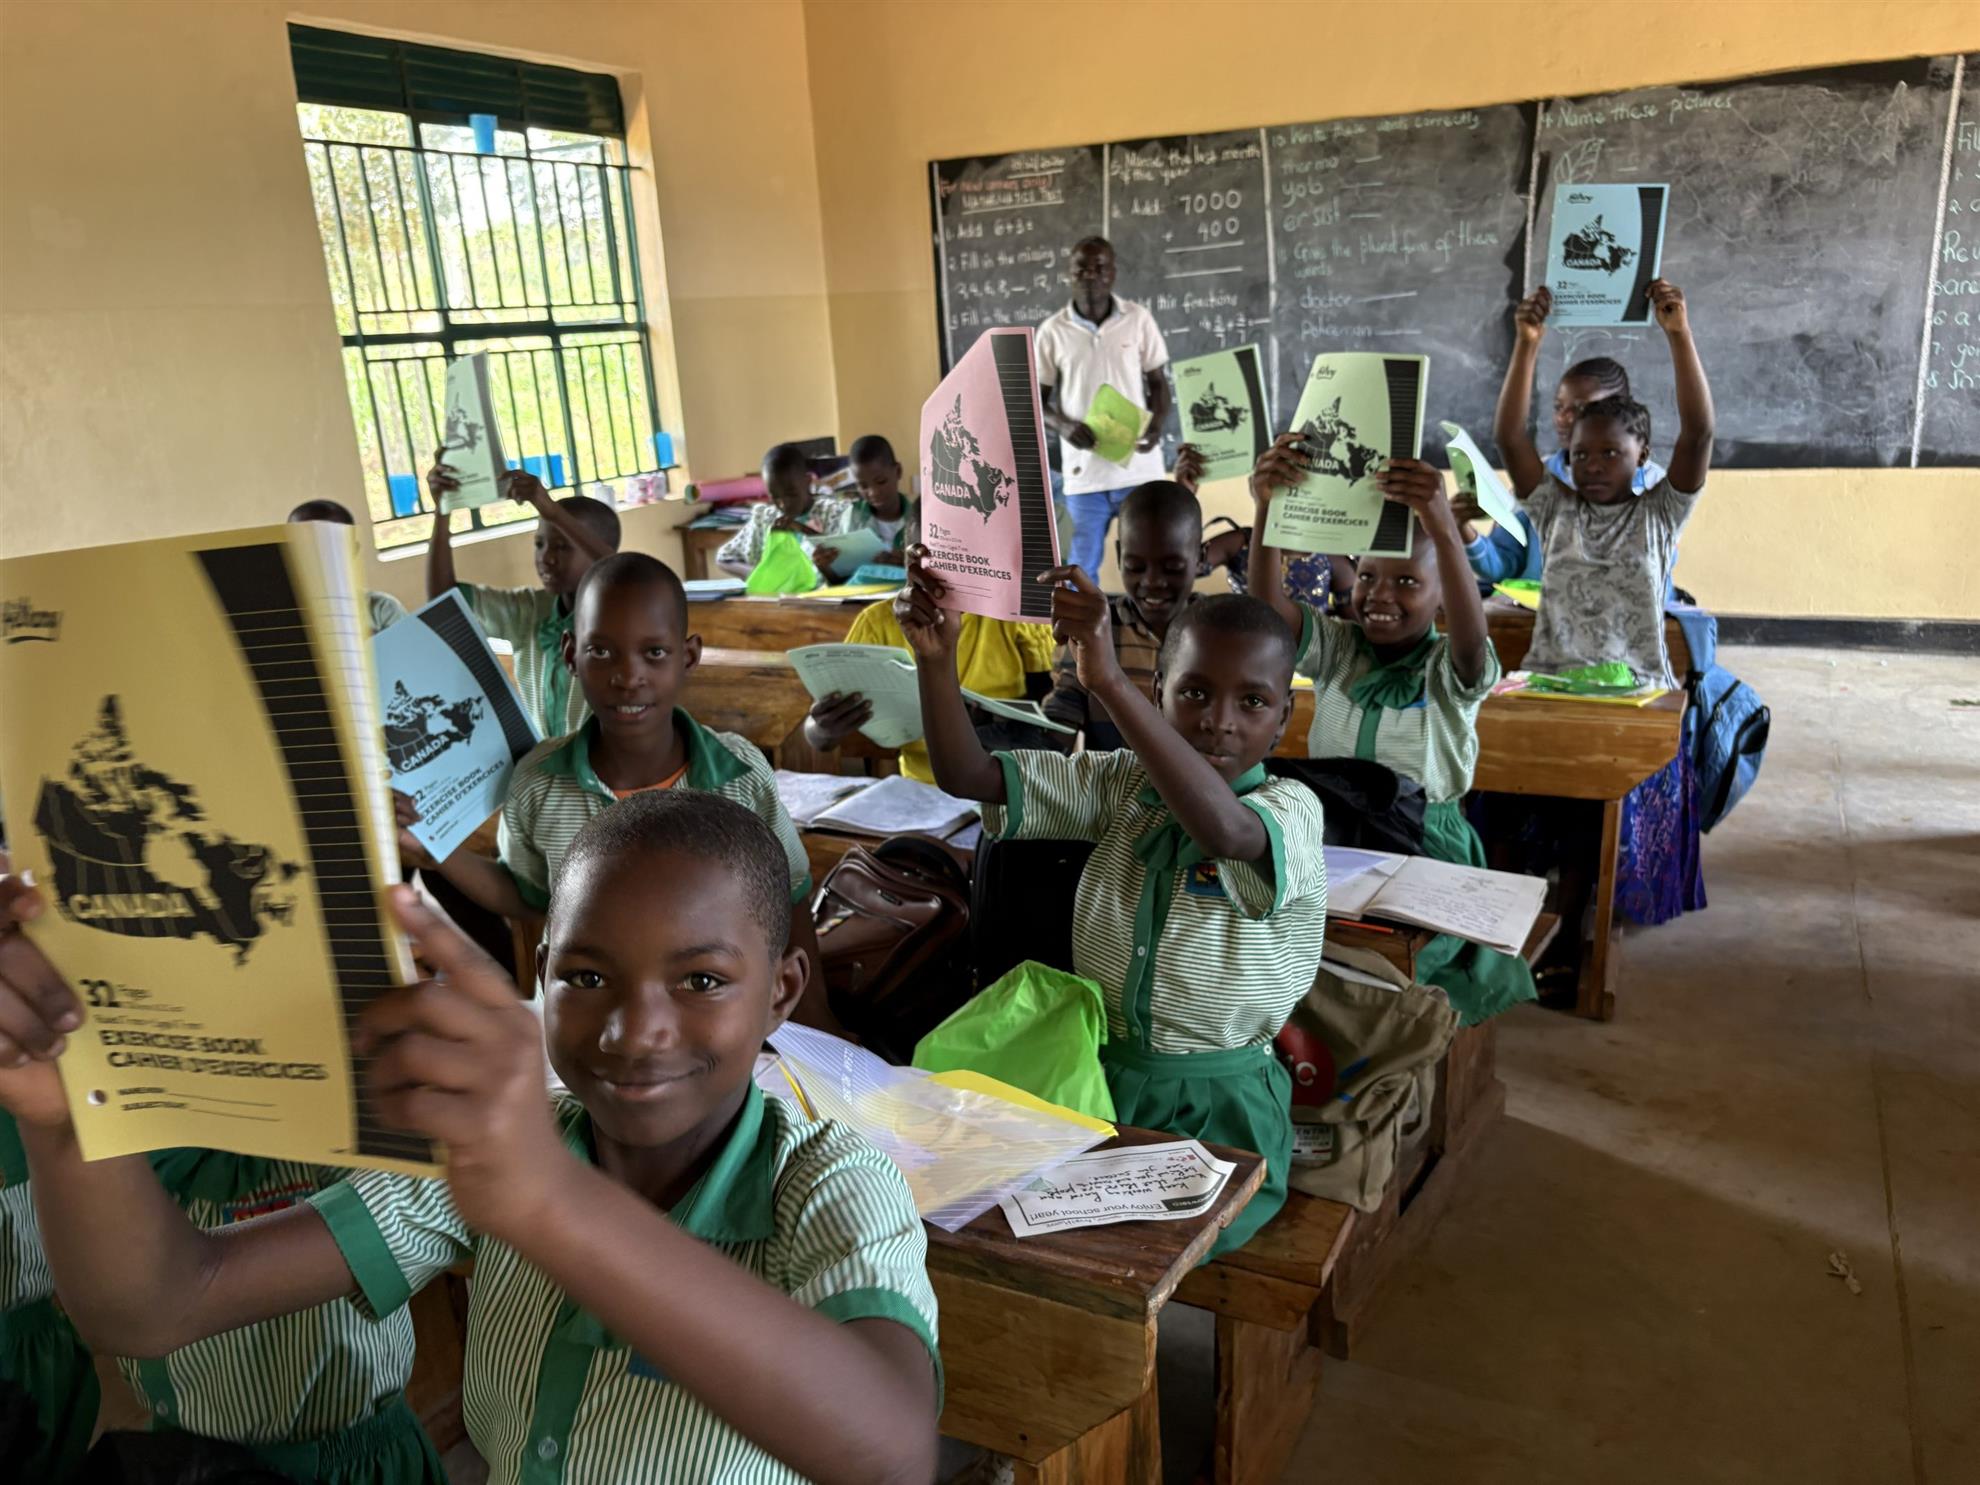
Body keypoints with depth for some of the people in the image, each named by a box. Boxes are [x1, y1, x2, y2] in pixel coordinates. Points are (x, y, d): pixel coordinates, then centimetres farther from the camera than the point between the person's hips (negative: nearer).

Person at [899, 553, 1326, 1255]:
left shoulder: (1291, 807, -12)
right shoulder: (1122, 784, 3)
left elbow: (1222, 830, -38)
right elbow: (967, 777, -3)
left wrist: (1108, 680, -44)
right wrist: (936, 658, -19)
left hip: (1216, 1110, -4)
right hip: (1089, 1073, 5)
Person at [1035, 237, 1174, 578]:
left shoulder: (1139, 319, 2)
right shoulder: (1052, 331, 1)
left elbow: (1158, 383, 8)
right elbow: (1035, 399, 6)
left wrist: (1157, 425, -13)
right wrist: (1064, 426, -15)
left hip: (1139, 468, 0)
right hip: (1084, 473, 0)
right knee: (1083, 566, 6)